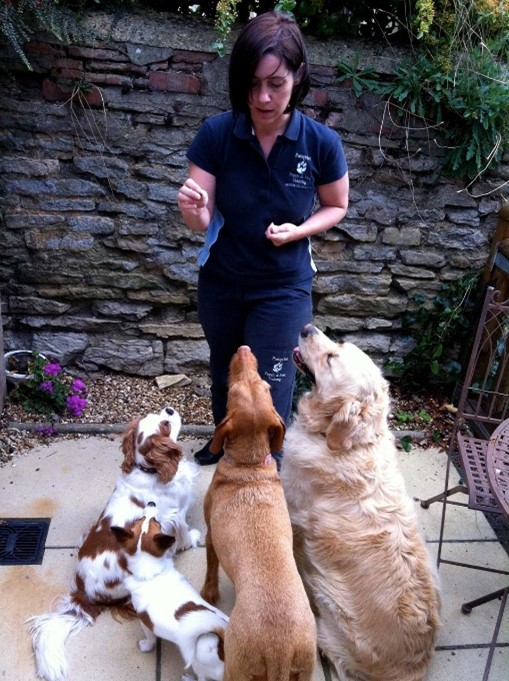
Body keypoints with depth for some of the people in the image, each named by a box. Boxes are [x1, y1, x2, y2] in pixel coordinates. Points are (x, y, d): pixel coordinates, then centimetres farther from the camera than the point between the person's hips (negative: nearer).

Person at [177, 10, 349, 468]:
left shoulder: (321, 142, -16)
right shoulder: (216, 134, -15)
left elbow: (337, 206, 0)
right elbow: (201, 222, -15)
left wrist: (298, 230, -19)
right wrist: (192, 209, -39)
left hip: (284, 288, -2)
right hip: (220, 281, 3)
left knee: (269, 389, 1)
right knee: (224, 373, 24)